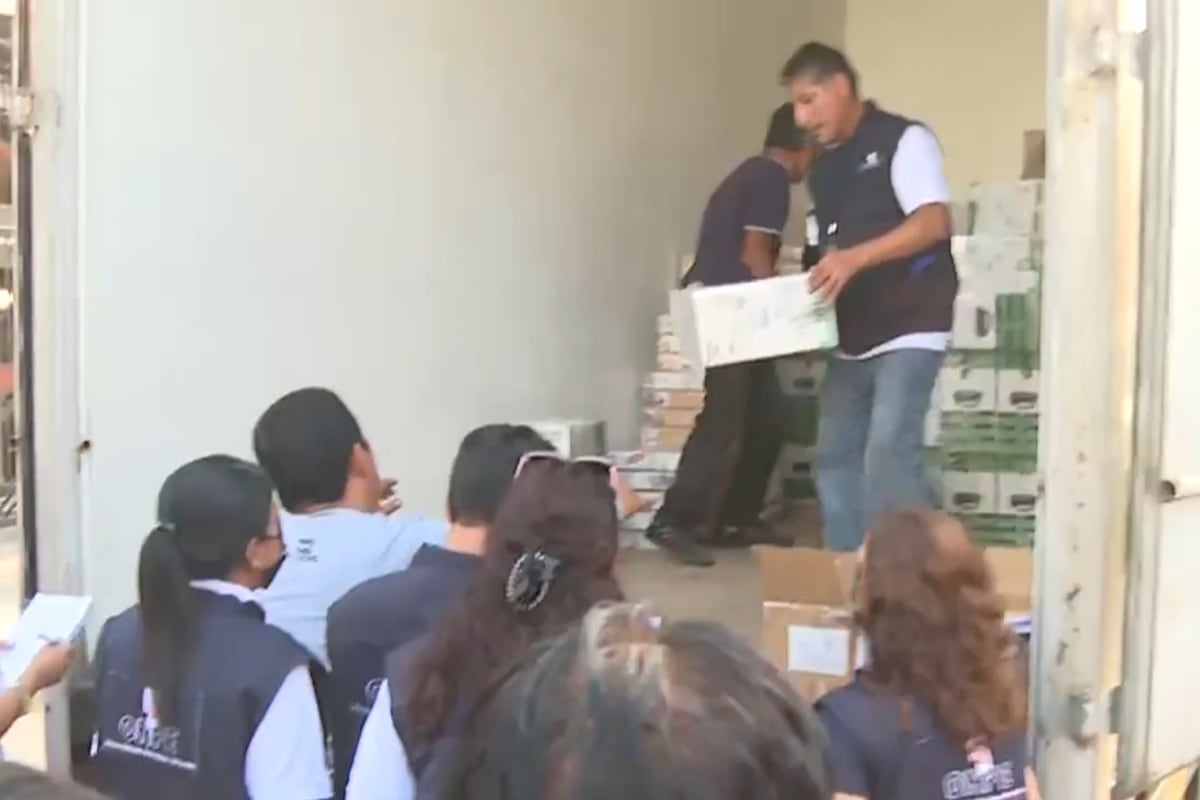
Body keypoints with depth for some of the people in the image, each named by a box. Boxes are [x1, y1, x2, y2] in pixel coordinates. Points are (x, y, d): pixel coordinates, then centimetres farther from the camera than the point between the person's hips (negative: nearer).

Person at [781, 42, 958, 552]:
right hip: (852, 337, 8)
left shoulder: (902, 140, -6)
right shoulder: (823, 168, 17)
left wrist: (855, 257, -29)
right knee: (835, 459, 8)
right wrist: (815, 282, 2)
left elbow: (934, 223, -18)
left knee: (888, 461, -17)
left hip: (908, 330, -8)